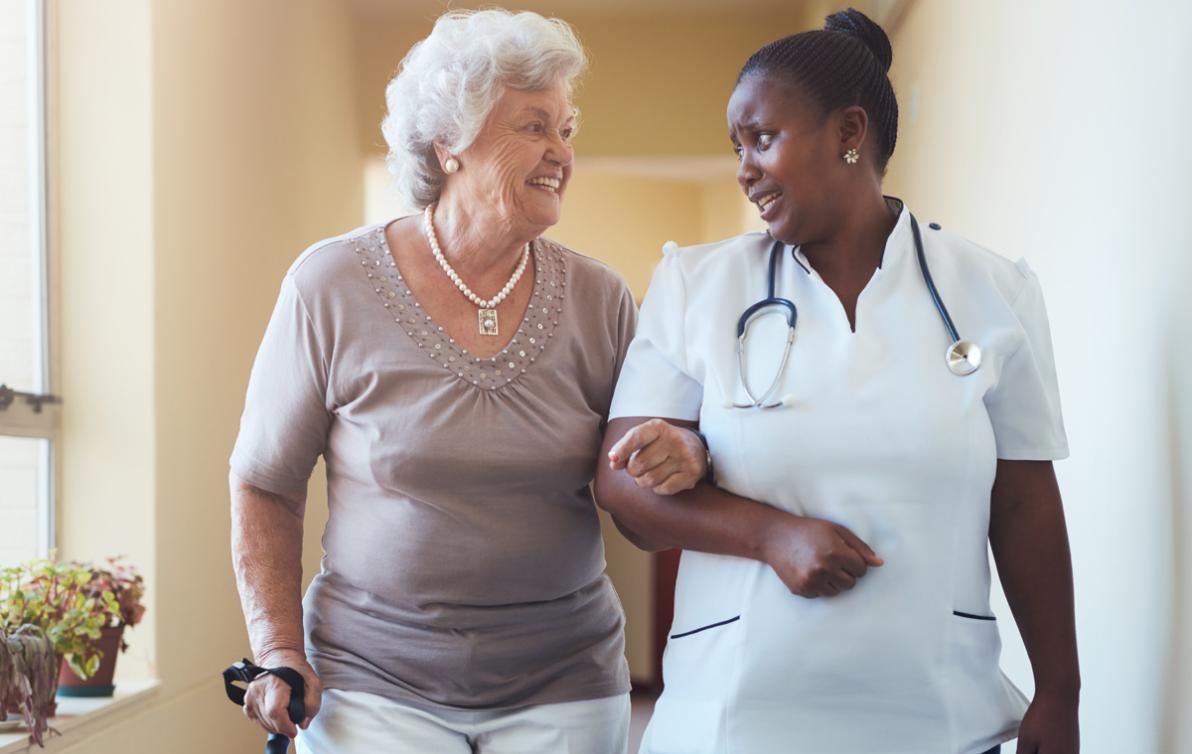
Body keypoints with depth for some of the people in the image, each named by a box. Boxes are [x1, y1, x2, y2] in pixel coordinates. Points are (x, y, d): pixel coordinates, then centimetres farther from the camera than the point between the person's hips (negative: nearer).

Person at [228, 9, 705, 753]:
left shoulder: (601, 299, -1)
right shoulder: (331, 286, -7)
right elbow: (265, 486, -1)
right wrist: (279, 652, -9)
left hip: (564, 687, 2)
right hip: (374, 683, -2)